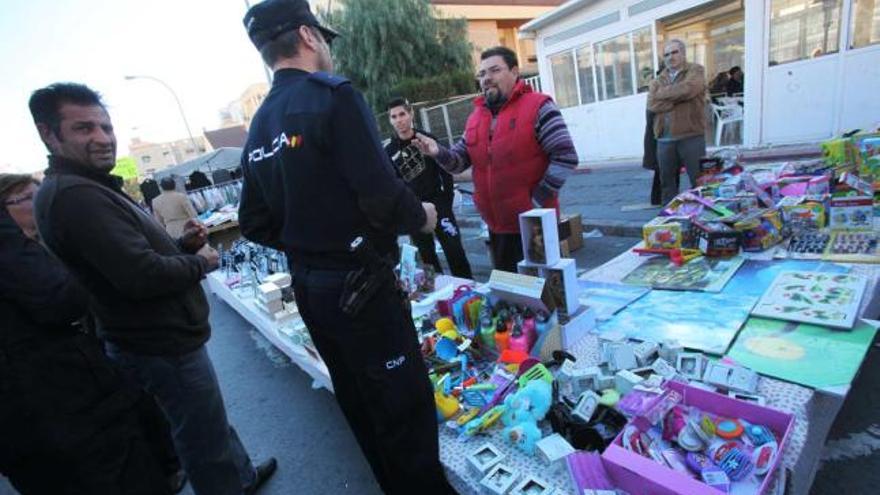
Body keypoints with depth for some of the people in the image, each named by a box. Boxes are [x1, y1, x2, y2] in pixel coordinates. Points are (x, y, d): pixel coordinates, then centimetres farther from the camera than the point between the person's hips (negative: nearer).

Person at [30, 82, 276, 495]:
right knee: (205, 443, 7)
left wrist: (182, 243, 2)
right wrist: (200, 263, -13)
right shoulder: (76, 196, -24)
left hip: (159, 338, 11)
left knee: (211, 424, 28)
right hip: (163, 346, -11)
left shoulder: (88, 188, 11)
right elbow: (143, 276, -30)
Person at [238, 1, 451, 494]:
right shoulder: (333, 96, -14)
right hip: (359, 285, -9)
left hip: (308, 287, 9)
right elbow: (383, 198, -24)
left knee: (360, 406, 23)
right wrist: (421, 216, -4)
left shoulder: (258, 128, 9)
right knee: (407, 406, 6)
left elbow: (256, 225, 12)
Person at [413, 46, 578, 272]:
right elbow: (460, 161, 10)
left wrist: (538, 201, -16)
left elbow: (565, 157, -14)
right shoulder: (475, 117, 10)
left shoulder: (538, 107, -9)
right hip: (496, 225, 6)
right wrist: (438, 152, -11)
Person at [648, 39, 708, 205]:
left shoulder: (695, 71, 5)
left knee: (699, 179, 0)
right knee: (666, 181, 10)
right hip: (664, 139, 4)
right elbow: (652, 104, -3)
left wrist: (663, 93, -3)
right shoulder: (658, 80, 15)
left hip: (691, 136, -4)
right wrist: (678, 98, -11)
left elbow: (687, 89, -16)